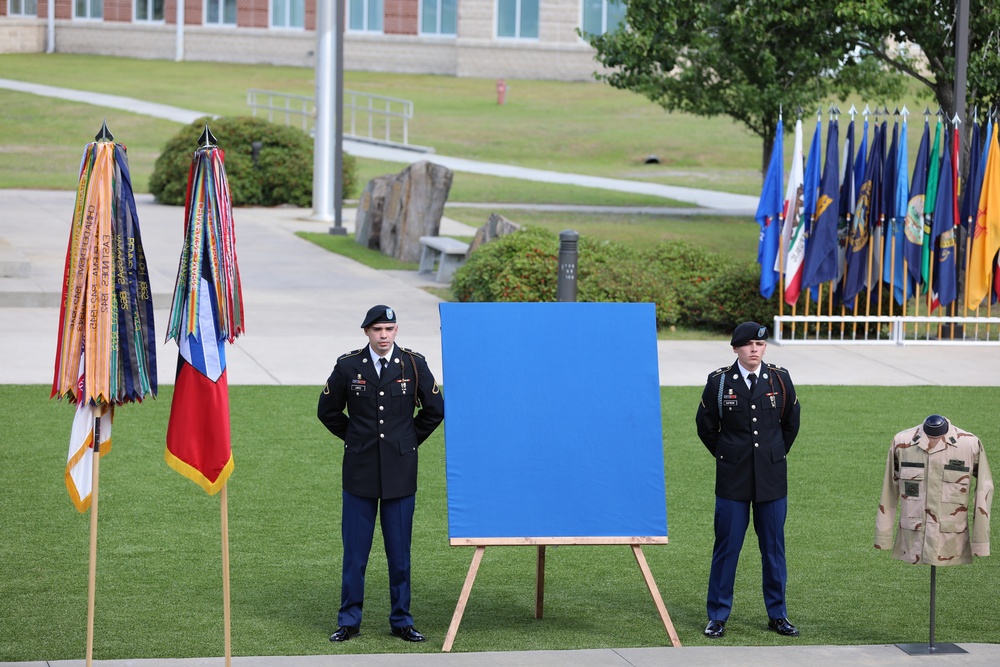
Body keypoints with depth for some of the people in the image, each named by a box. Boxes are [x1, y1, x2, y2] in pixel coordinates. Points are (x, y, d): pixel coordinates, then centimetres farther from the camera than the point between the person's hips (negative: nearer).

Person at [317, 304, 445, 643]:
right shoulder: (348, 366, 0)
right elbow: (328, 411, 12)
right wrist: (355, 439, 10)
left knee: (400, 551, 4)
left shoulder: (414, 364, 0)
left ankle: (401, 620, 14)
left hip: (400, 473, 0)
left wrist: (409, 440, 10)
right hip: (360, 472, 0)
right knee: (354, 551, 3)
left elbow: (435, 410, 11)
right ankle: (349, 621, 12)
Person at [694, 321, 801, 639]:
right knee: (727, 546, 1)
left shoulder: (780, 380, 1)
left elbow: (791, 424, 16)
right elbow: (706, 427, 9)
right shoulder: (719, 382, -3)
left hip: (772, 478, 2)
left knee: (774, 547, 7)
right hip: (732, 480, -2)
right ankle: (718, 616, 10)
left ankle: (777, 614, 17)